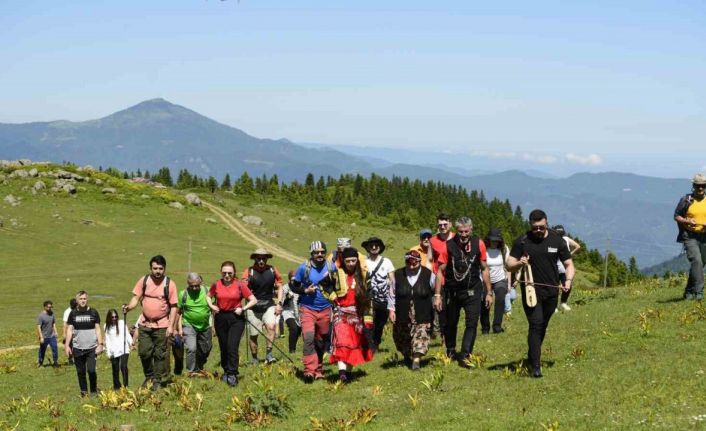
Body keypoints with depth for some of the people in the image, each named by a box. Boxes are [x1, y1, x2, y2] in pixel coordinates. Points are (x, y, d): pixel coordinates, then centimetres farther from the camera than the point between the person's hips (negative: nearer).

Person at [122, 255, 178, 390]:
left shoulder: (170, 284, -6)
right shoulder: (144, 281, 0)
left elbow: (173, 307, -5)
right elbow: (136, 298, 3)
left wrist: (171, 326, -10)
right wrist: (128, 307, -19)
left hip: (162, 325, -2)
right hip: (145, 324, 3)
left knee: (160, 354, 2)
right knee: (144, 352, 4)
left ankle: (158, 380, 14)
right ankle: (149, 376, 25)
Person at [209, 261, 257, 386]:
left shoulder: (240, 285, -6)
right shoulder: (216, 285, 3)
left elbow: (253, 300, -2)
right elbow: (208, 296, 21)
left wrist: (243, 309, -14)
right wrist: (211, 306, 3)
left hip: (236, 318, -3)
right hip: (220, 318, 3)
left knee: (232, 346, -14)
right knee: (223, 347, 10)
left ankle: (232, 374, -10)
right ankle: (226, 371, 26)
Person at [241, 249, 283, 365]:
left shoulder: (272, 270, 3)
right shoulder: (249, 272, -3)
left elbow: (279, 287, 11)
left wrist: (279, 303, 1)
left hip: (269, 305, 0)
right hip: (253, 307, 0)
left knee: (271, 326, -25)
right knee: (253, 335, 5)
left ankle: (269, 354, -19)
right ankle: (254, 359, 21)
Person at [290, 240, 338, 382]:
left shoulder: (331, 266, 0)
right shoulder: (304, 268, -7)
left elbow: (337, 285, 14)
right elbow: (293, 285, 1)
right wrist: (305, 291, -15)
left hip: (325, 310, 3)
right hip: (308, 309, -3)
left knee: (321, 341, 12)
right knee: (309, 338, -20)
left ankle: (318, 370, 26)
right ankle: (309, 370, -22)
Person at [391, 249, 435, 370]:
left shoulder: (428, 275, -5)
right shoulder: (398, 275, -2)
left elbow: (436, 291, 6)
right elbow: (392, 294, 5)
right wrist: (391, 310, -2)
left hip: (422, 316, -2)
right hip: (402, 316, 2)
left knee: (421, 335, -15)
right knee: (402, 338, 14)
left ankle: (416, 360, -17)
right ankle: (407, 357, 37)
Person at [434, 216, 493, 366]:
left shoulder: (478, 244, -4)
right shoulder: (448, 246, -9)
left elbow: (484, 269, 5)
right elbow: (440, 271, -5)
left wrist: (489, 292, 5)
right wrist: (437, 295, -8)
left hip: (472, 291, 0)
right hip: (452, 291, 0)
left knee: (472, 323, -13)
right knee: (450, 324, 12)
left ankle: (464, 356, -13)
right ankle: (450, 353, 33)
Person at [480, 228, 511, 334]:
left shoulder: (504, 249, -7)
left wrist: (509, 283, -1)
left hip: (500, 280, 1)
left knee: (500, 299, -23)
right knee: (484, 305, -1)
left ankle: (497, 326, -22)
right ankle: (485, 328, 21)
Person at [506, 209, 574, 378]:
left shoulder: (557, 241, 2)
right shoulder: (522, 242, -3)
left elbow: (568, 264, 7)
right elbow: (509, 265, -2)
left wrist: (568, 280, -12)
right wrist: (519, 263, -24)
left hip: (551, 291, 3)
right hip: (531, 291, -3)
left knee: (543, 326, 15)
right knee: (536, 325, -13)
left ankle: (531, 356, 36)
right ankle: (536, 366, -15)